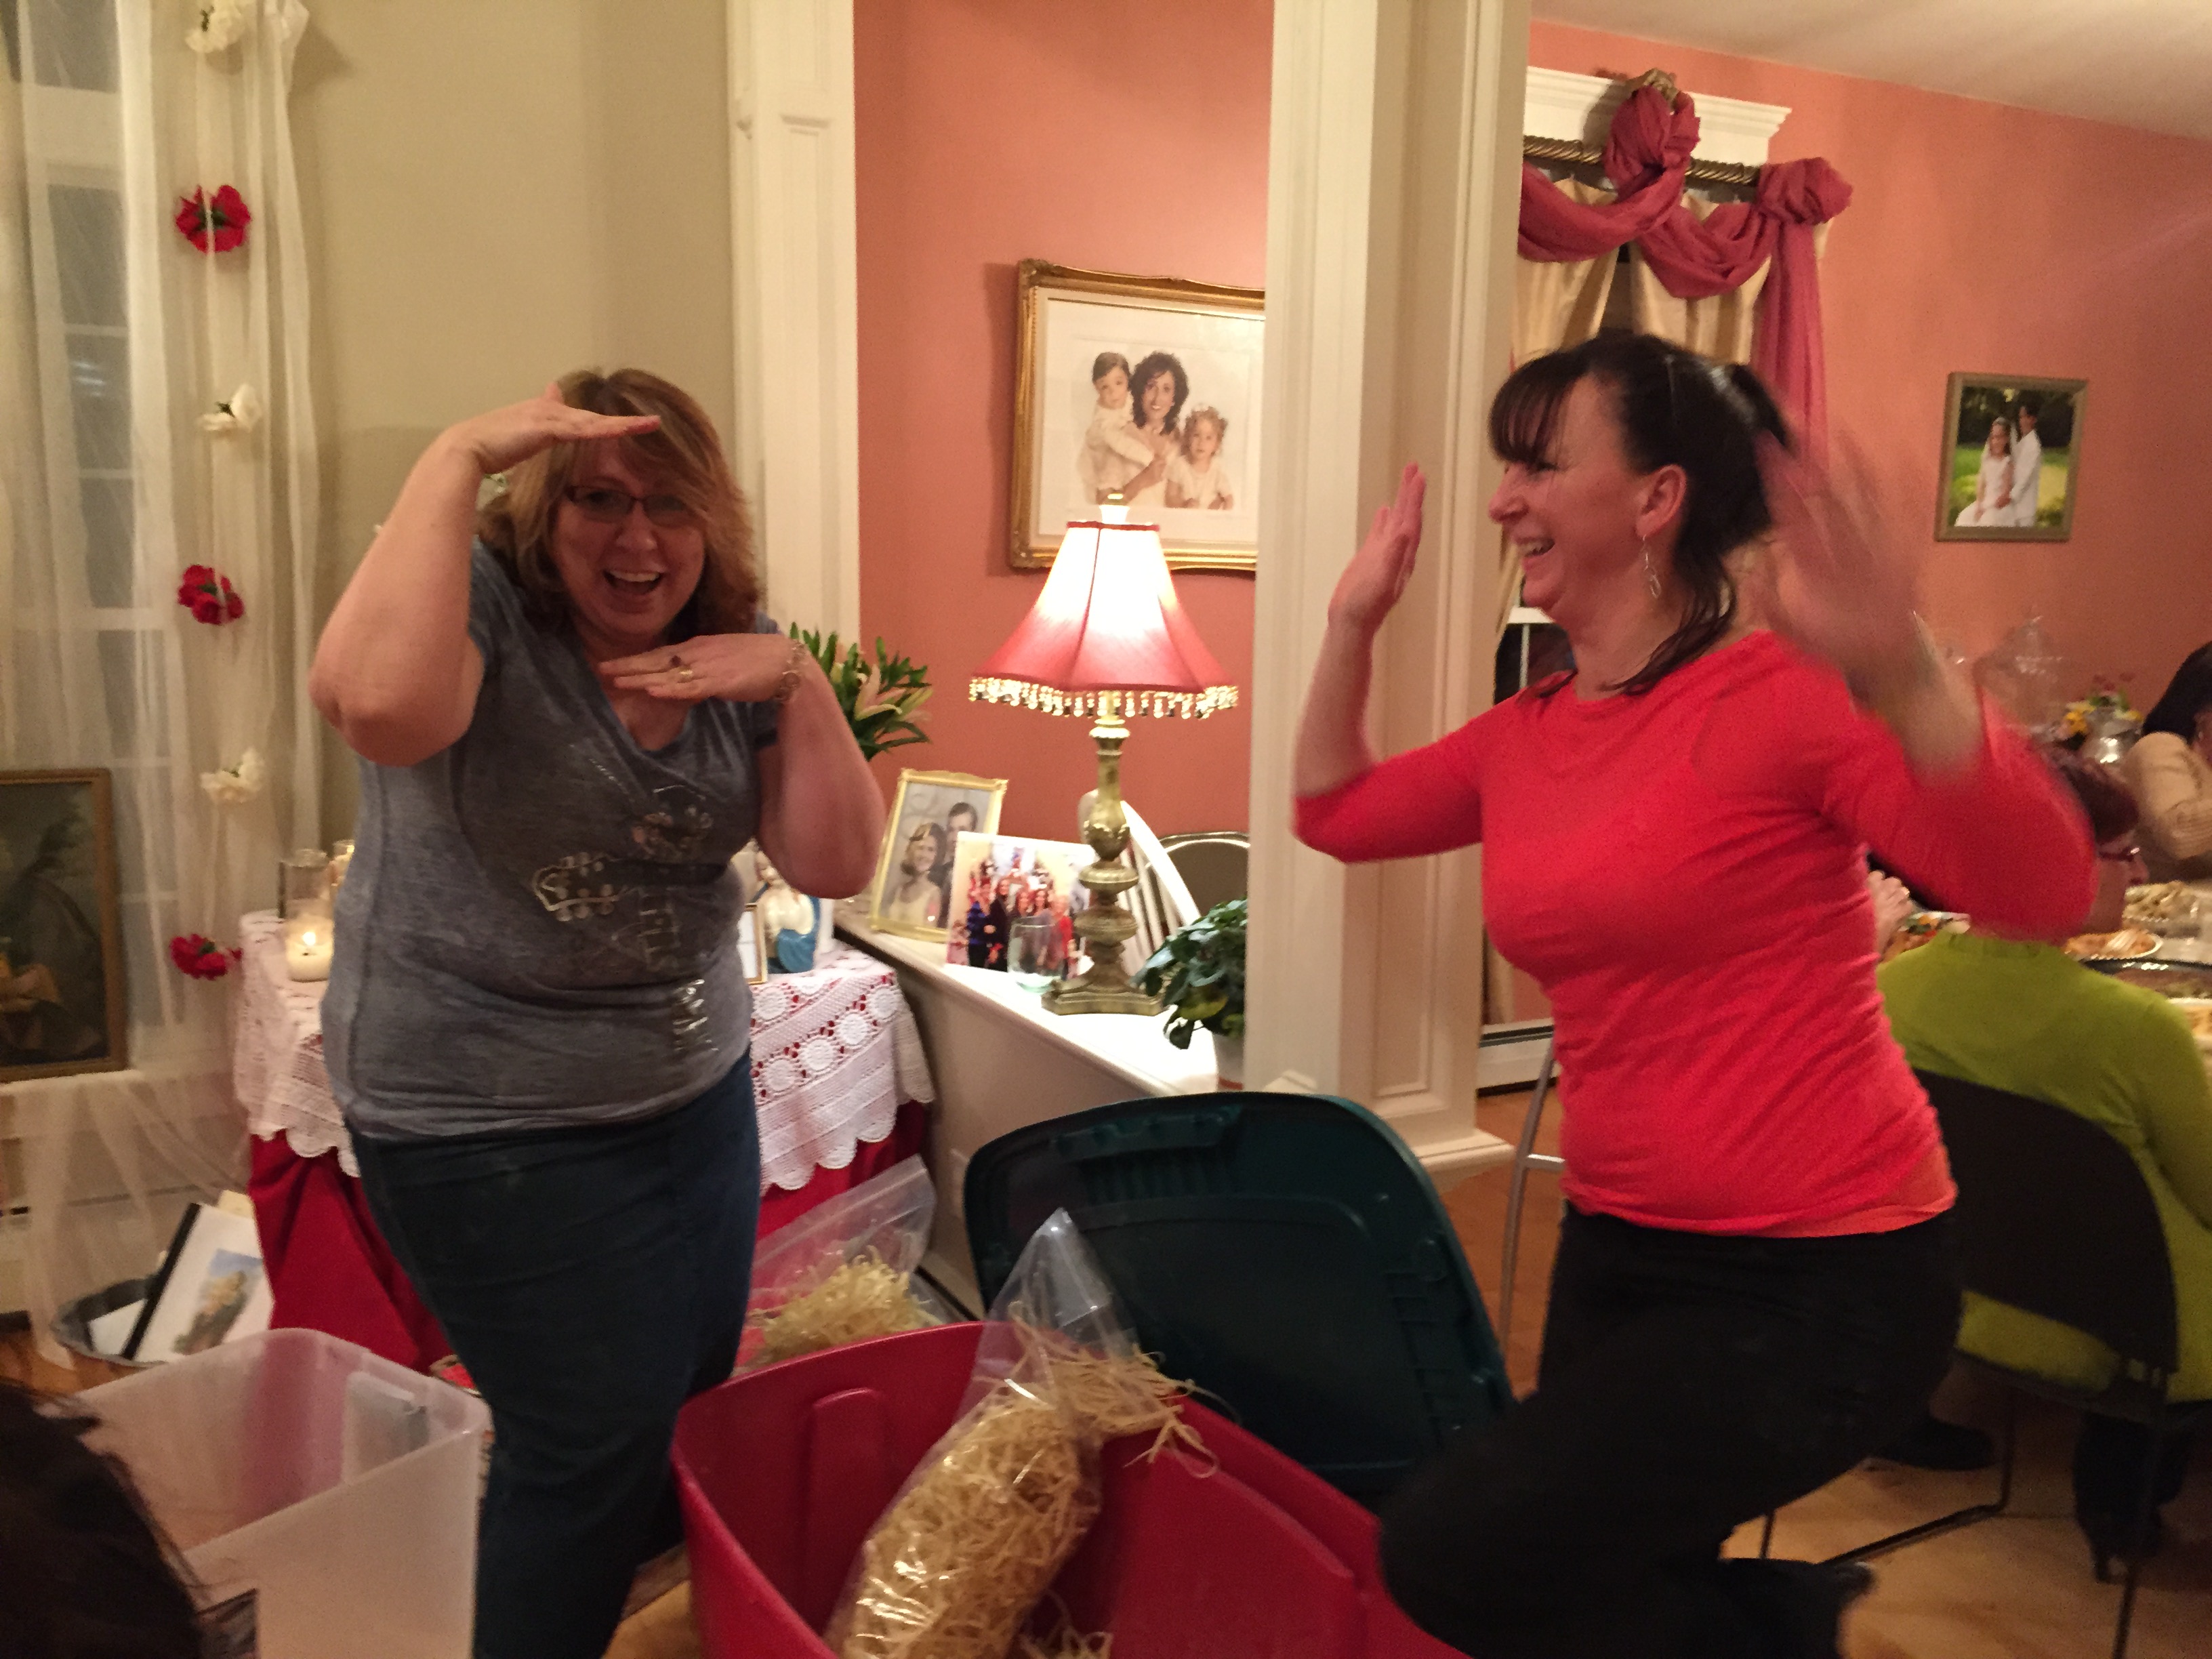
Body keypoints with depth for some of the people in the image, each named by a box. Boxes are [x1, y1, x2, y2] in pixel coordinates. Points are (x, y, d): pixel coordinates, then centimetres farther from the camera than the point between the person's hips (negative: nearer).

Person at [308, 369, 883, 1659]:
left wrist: (800, 688, -18)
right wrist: (456, 458, -32)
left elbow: (838, 864, -5)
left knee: (695, 1411, 16)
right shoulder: (482, 602, -15)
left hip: (698, 1090, 6)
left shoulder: (731, 650, 1)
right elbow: (379, 703, -40)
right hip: (493, 1124, -6)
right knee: (601, 1445, 0)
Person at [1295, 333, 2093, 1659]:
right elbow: (1335, 812, 18)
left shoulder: (1781, 695, -16)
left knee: (1452, 1553, -14)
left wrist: (1903, 674, -42)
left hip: (1826, 1279, -7)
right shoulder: (1528, 735, 4)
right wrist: (1355, 621, 9)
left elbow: (2043, 889, -27)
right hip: (1621, 1253, 7)